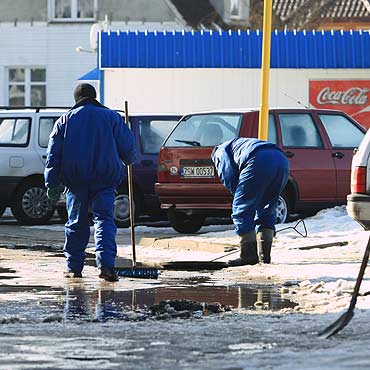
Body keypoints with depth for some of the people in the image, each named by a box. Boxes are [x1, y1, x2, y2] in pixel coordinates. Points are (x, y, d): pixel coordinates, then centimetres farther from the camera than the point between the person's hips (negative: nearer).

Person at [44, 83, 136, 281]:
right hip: (105, 178, -1)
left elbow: (53, 154, 5)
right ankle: (106, 264, -20)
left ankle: (74, 267, 13)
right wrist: (128, 160, 28)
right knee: (104, 219, -3)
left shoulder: (65, 120, 10)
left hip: (75, 179, 1)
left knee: (76, 222, 11)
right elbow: (127, 146, 6)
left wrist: (52, 183, 6)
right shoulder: (111, 117, 6)